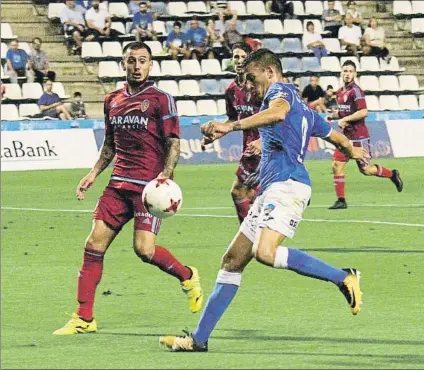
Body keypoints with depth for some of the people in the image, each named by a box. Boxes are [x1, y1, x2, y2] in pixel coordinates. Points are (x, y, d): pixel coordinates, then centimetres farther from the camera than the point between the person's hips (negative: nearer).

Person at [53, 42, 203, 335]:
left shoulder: (160, 99, -3)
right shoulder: (113, 101, 15)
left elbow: (173, 144, -7)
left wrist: (165, 175, -22)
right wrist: (94, 173, 13)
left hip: (149, 186, -6)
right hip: (119, 183, 6)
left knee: (144, 249, -15)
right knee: (95, 244, -3)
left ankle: (187, 276, 17)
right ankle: (84, 317, 2)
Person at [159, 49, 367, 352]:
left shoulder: (280, 90, -1)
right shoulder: (304, 109, 28)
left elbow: (278, 112, -27)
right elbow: (336, 136, 43)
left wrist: (231, 127, -36)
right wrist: (353, 151, 66)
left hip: (287, 183, -11)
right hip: (272, 189, 11)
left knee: (265, 252, -31)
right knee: (233, 261, 8)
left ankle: (344, 277, -22)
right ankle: (199, 339, 8)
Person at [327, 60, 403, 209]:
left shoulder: (356, 91, -14)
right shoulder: (340, 92, 12)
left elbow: (363, 112, -23)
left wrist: (344, 119, -20)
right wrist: (332, 116, 6)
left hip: (359, 137, -8)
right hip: (346, 136, 8)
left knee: (365, 169, -2)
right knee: (337, 165, -3)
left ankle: (392, 174, 24)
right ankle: (341, 201, 2)